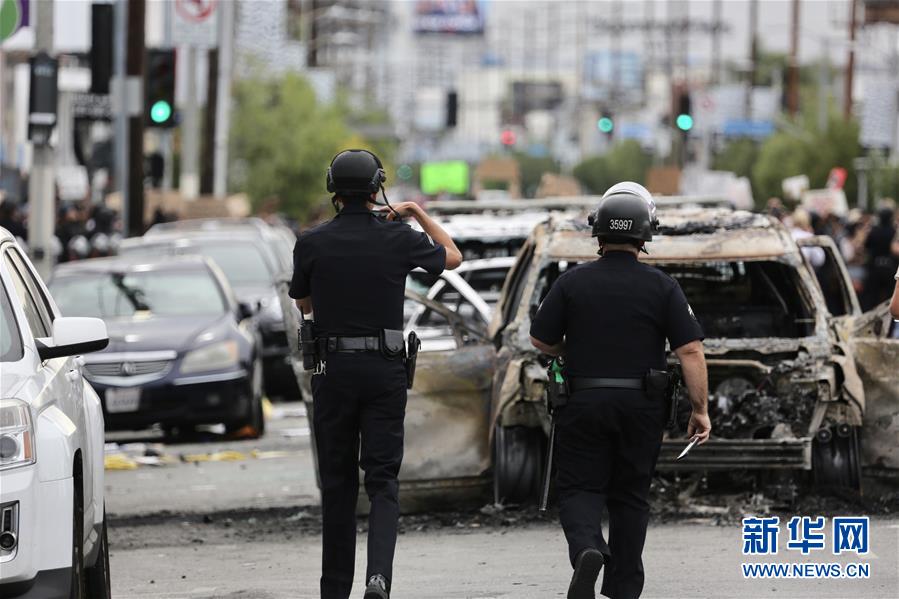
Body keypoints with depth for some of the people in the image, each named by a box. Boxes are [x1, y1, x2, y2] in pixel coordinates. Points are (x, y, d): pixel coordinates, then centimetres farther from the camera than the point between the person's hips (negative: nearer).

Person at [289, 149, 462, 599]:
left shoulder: (312, 242, -4)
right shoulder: (398, 238, -3)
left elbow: (302, 304, 12)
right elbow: (453, 257, 16)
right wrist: (418, 213, 24)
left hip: (334, 370, 0)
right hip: (384, 371, 0)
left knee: (338, 482, 10)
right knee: (383, 481, 0)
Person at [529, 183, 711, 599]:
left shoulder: (572, 283, -4)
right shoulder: (661, 287, -5)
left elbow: (540, 341, 2)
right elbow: (690, 350, -10)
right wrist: (701, 409, -4)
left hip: (583, 404, -1)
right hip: (641, 408, 1)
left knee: (579, 489, 5)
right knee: (630, 496, 13)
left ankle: (587, 550, -24)